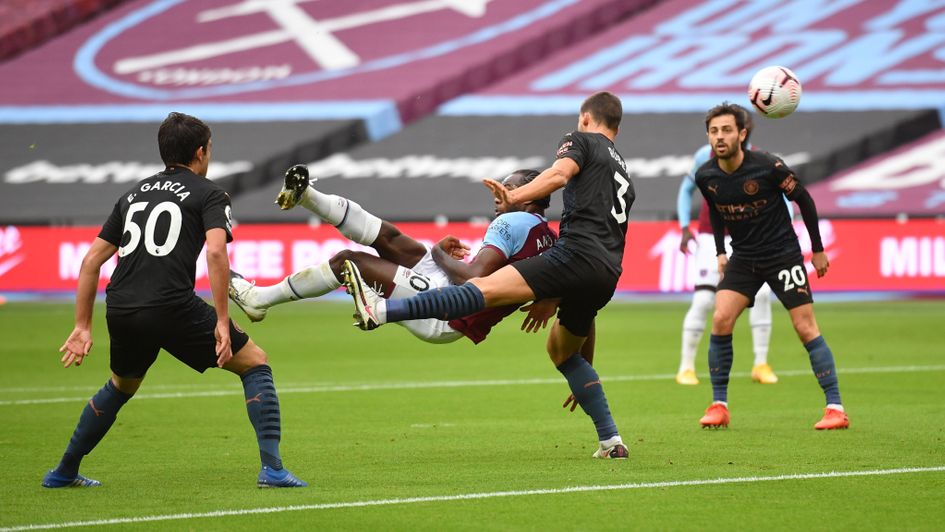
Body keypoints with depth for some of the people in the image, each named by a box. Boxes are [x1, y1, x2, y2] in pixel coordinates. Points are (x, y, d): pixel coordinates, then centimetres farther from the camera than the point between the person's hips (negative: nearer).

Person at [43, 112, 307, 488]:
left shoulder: (134, 194, 24)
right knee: (254, 363, 8)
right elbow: (215, 252, -12)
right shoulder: (208, 193, 7)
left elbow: (91, 260, 21)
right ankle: (271, 468, -3)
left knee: (121, 386, 33)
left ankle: (64, 472, 36)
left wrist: (82, 327, 24)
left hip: (120, 310, 6)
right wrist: (222, 322, -11)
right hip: (172, 307, -6)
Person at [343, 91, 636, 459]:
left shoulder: (581, 140, 13)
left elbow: (559, 174, -10)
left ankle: (380, 311, -37)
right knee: (562, 349, 27)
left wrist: (514, 198, -24)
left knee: (484, 289, -23)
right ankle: (611, 441, 23)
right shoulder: (623, 173, 35)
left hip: (577, 254, -8)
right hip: (608, 273, 8)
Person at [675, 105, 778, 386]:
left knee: (761, 293, -16)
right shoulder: (706, 156, -7)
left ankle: (761, 365, -3)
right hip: (711, 237, -1)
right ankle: (686, 367, -2)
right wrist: (685, 228, -1)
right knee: (703, 299, -15)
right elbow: (687, 188, 8)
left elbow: (781, 198, -5)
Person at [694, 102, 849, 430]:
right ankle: (718, 406, -2)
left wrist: (818, 250, -1)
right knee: (720, 320, -13)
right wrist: (720, 252, 12)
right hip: (743, 258, 4)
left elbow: (804, 200, -6)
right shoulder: (705, 177, -7)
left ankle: (835, 408, -1)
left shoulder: (767, 167, -20)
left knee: (806, 328, -7)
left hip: (783, 253, -4)